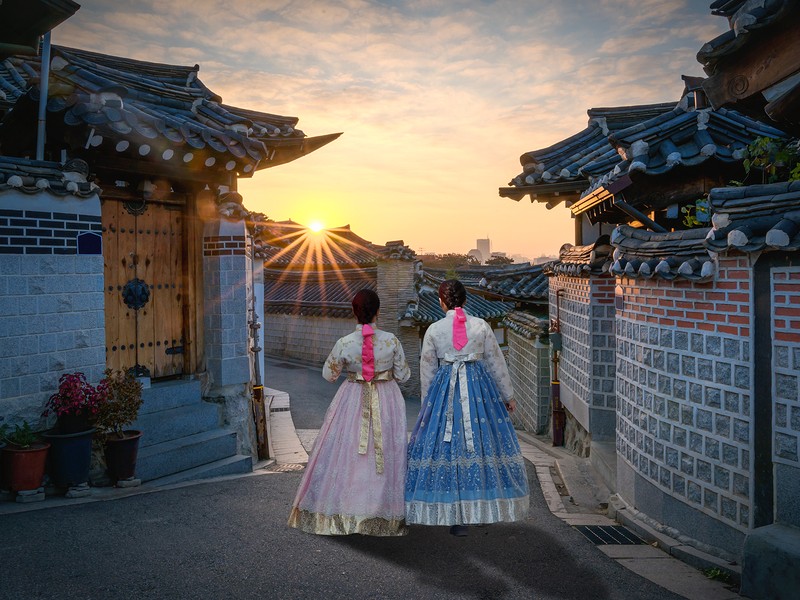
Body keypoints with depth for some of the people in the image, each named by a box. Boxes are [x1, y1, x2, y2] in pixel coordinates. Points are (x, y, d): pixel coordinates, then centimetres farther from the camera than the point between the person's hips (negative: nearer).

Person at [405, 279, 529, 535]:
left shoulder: (434, 330, -1)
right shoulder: (481, 326, 1)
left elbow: (427, 370, 5)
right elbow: (497, 363, 6)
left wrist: (427, 403, 16)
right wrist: (508, 396, 16)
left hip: (445, 389, -1)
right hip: (480, 389, 1)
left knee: (447, 445, 4)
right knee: (482, 440, 11)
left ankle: (458, 517, 5)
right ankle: (480, 510, 18)